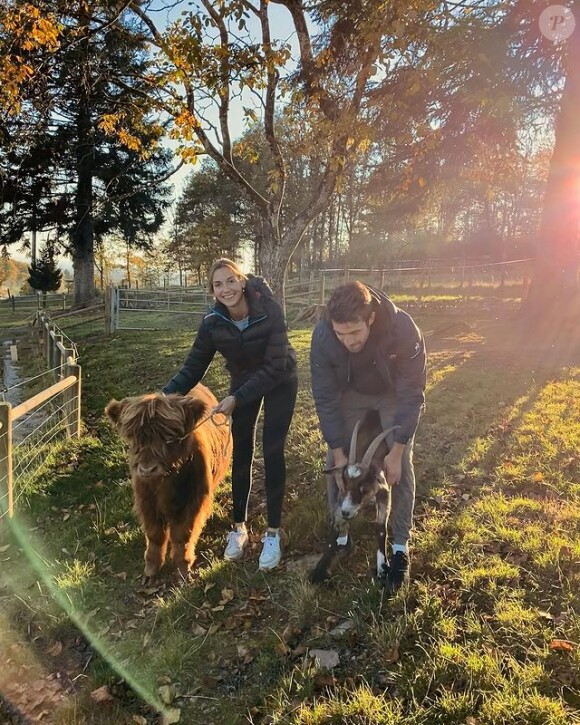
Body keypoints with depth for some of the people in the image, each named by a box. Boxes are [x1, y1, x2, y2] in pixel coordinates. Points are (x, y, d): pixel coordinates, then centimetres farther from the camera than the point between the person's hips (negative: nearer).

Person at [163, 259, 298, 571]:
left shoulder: (269, 310, -31)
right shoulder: (213, 322, -22)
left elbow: (275, 366, -30)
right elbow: (192, 368, -15)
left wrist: (236, 399, -36)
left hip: (279, 382, -3)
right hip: (243, 382, 3)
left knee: (272, 453, -4)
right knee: (241, 454, 5)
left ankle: (273, 533, 9)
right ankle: (238, 527, 21)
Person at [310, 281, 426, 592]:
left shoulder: (404, 330, -39)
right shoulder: (322, 337, -34)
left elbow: (412, 396, -28)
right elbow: (326, 399, -23)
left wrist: (396, 452, -26)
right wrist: (339, 453, -22)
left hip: (393, 395, -1)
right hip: (349, 394, 2)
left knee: (400, 468, -6)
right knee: (336, 466, 0)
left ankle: (400, 547, 9)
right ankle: (340, 536, 19)